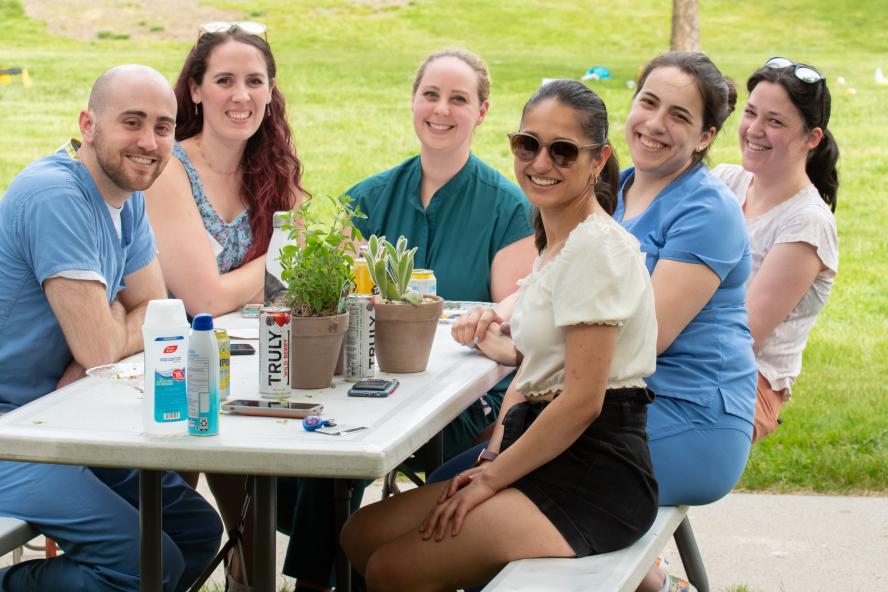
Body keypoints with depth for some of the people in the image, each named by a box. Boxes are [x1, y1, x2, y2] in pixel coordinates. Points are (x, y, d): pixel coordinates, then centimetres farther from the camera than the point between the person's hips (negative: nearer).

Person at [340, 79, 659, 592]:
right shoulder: (558, 245, 16)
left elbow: (582, 399, -19)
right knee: (362, 535, 4)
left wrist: (491, 478, -12)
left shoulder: (598, 247, -15)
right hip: (550, 463, 10)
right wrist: (492, 460, 3)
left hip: (596, 480, -10)